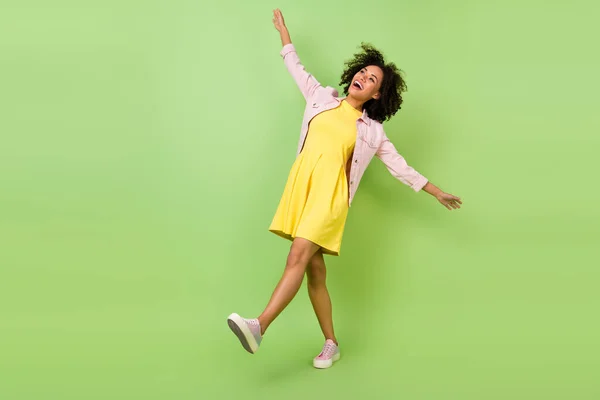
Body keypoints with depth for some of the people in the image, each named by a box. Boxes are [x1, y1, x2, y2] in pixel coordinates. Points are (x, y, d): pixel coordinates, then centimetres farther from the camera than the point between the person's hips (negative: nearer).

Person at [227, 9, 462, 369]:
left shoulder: (372, 130, 10)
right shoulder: (322, 98, 17)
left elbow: (399, 165, 16)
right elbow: (297, 68, 30)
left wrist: (436, 192, 17)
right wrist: (284, 32, 37)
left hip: (329, 194, -3)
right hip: (301, 187, 3)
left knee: (298, 257, -22)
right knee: (315, 270, 3)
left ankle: (259, 327, -31)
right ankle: (331, 344, 14)